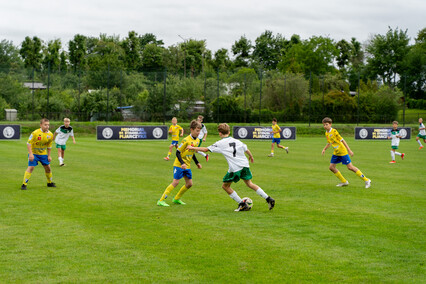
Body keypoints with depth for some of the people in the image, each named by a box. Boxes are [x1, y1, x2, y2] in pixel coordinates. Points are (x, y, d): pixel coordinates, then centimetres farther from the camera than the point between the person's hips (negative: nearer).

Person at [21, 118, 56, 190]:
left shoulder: (50, 135, -7)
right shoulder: (35, 133, -23)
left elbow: (49, 146, 8)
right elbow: (28, 143, -18)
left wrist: (49, 156, 7)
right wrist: (30, 154, -24)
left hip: (43, 153, 5)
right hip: (33, 153, -5)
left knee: (48, 167, 7)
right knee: (31, 167, -16)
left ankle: (50, 183, 28)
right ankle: (24, 184, -11)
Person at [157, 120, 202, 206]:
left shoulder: (197, 141, 6)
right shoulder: (186, 140, -19)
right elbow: (178, 152, -17)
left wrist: (197, 163, 16)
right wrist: (182, 163, -28)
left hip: (187, 166, 8)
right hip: (179, 165, -8)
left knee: (189, 184, 6)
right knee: (175, 182, -14)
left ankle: (176, 199, 23)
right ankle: (161, 201, -9)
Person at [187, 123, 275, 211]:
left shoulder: (220, 143, -1)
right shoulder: (237, 141, 13)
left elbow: (206, 149, -1)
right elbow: (247, 150, 20)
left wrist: (192, 148, 10)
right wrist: (251, 157, 42)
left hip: (235, 168, -5)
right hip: (244, 165, 6)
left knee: (225, 186, 12)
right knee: (250, 184, 19)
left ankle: (242, 204, 9)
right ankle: (269, 199, 10)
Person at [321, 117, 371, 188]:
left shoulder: (334, 131, -16)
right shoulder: (326, 133, 6)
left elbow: (342, 140, -15)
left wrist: (349, 150, -17)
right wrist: (324, 149, 1)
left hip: (342, 152, -8)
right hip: (336, 153, 8)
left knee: (350, 167, -10)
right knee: (331, 167, 2)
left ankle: (366, 180, 0)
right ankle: (344, 181, 18)